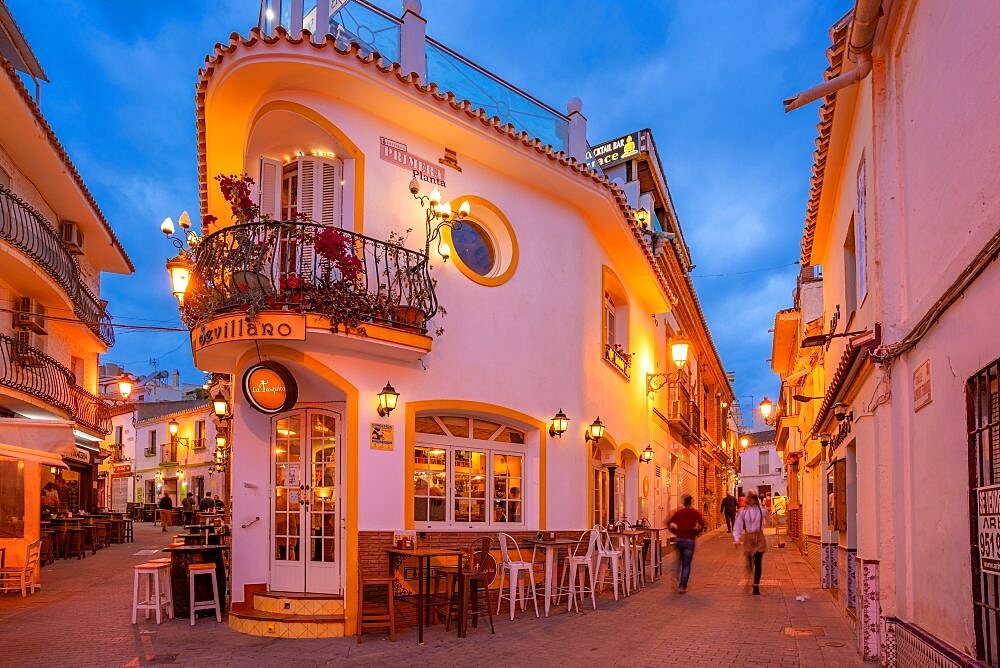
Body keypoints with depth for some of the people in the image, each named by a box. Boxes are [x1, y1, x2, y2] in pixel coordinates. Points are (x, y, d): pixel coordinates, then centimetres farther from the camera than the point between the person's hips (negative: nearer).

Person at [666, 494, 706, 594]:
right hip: (689, 540, -3)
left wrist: (676, 532, 10)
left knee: (682, 562, 23)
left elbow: (669, 523, 1)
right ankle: (683, 587, 1)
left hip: (679, 539, 3)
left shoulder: (678, 512, 4)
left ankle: (679, 582, 17)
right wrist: (695, 532, 4)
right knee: (687, 565, 4)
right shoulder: (695, 513, -3)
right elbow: (702, 525, -11)